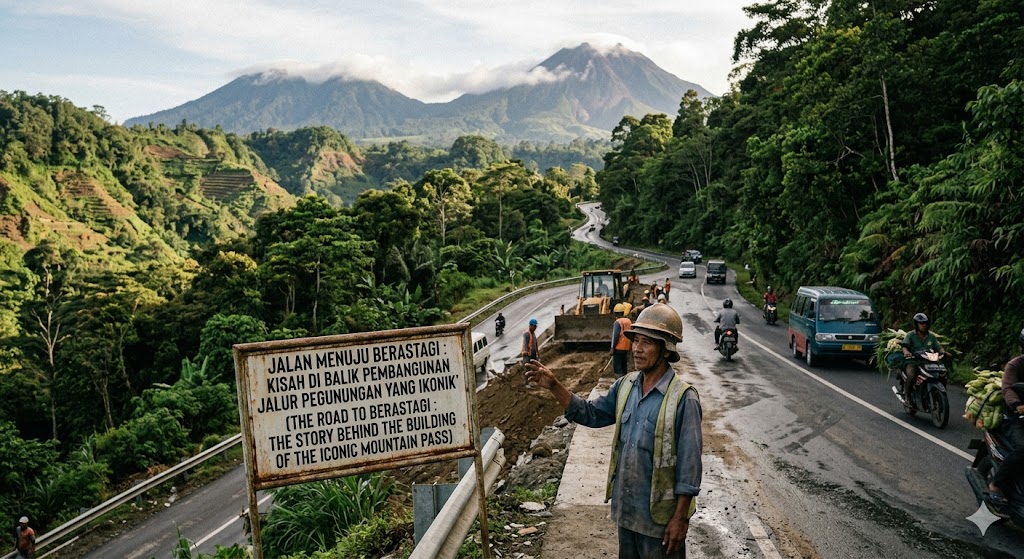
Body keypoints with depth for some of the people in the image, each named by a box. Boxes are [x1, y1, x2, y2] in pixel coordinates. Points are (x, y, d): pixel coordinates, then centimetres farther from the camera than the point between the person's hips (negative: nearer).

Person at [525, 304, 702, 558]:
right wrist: (554, 386, -2)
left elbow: (689, 462, -18)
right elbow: (591, 413, 10)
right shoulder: (626, 386, 1)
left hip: (659, 515, -6)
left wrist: (680, 518, -17)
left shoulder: (683, 398, -19)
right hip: (625, 508, 6)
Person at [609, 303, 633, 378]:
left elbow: (615, 336, -17)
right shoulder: (629, 321, 9)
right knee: (624, 367, 16)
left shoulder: (617, 322, -13)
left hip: (618, 348, -8)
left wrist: (612, 348, -14)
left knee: (617, 367, -5)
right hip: (626, 348, 8)